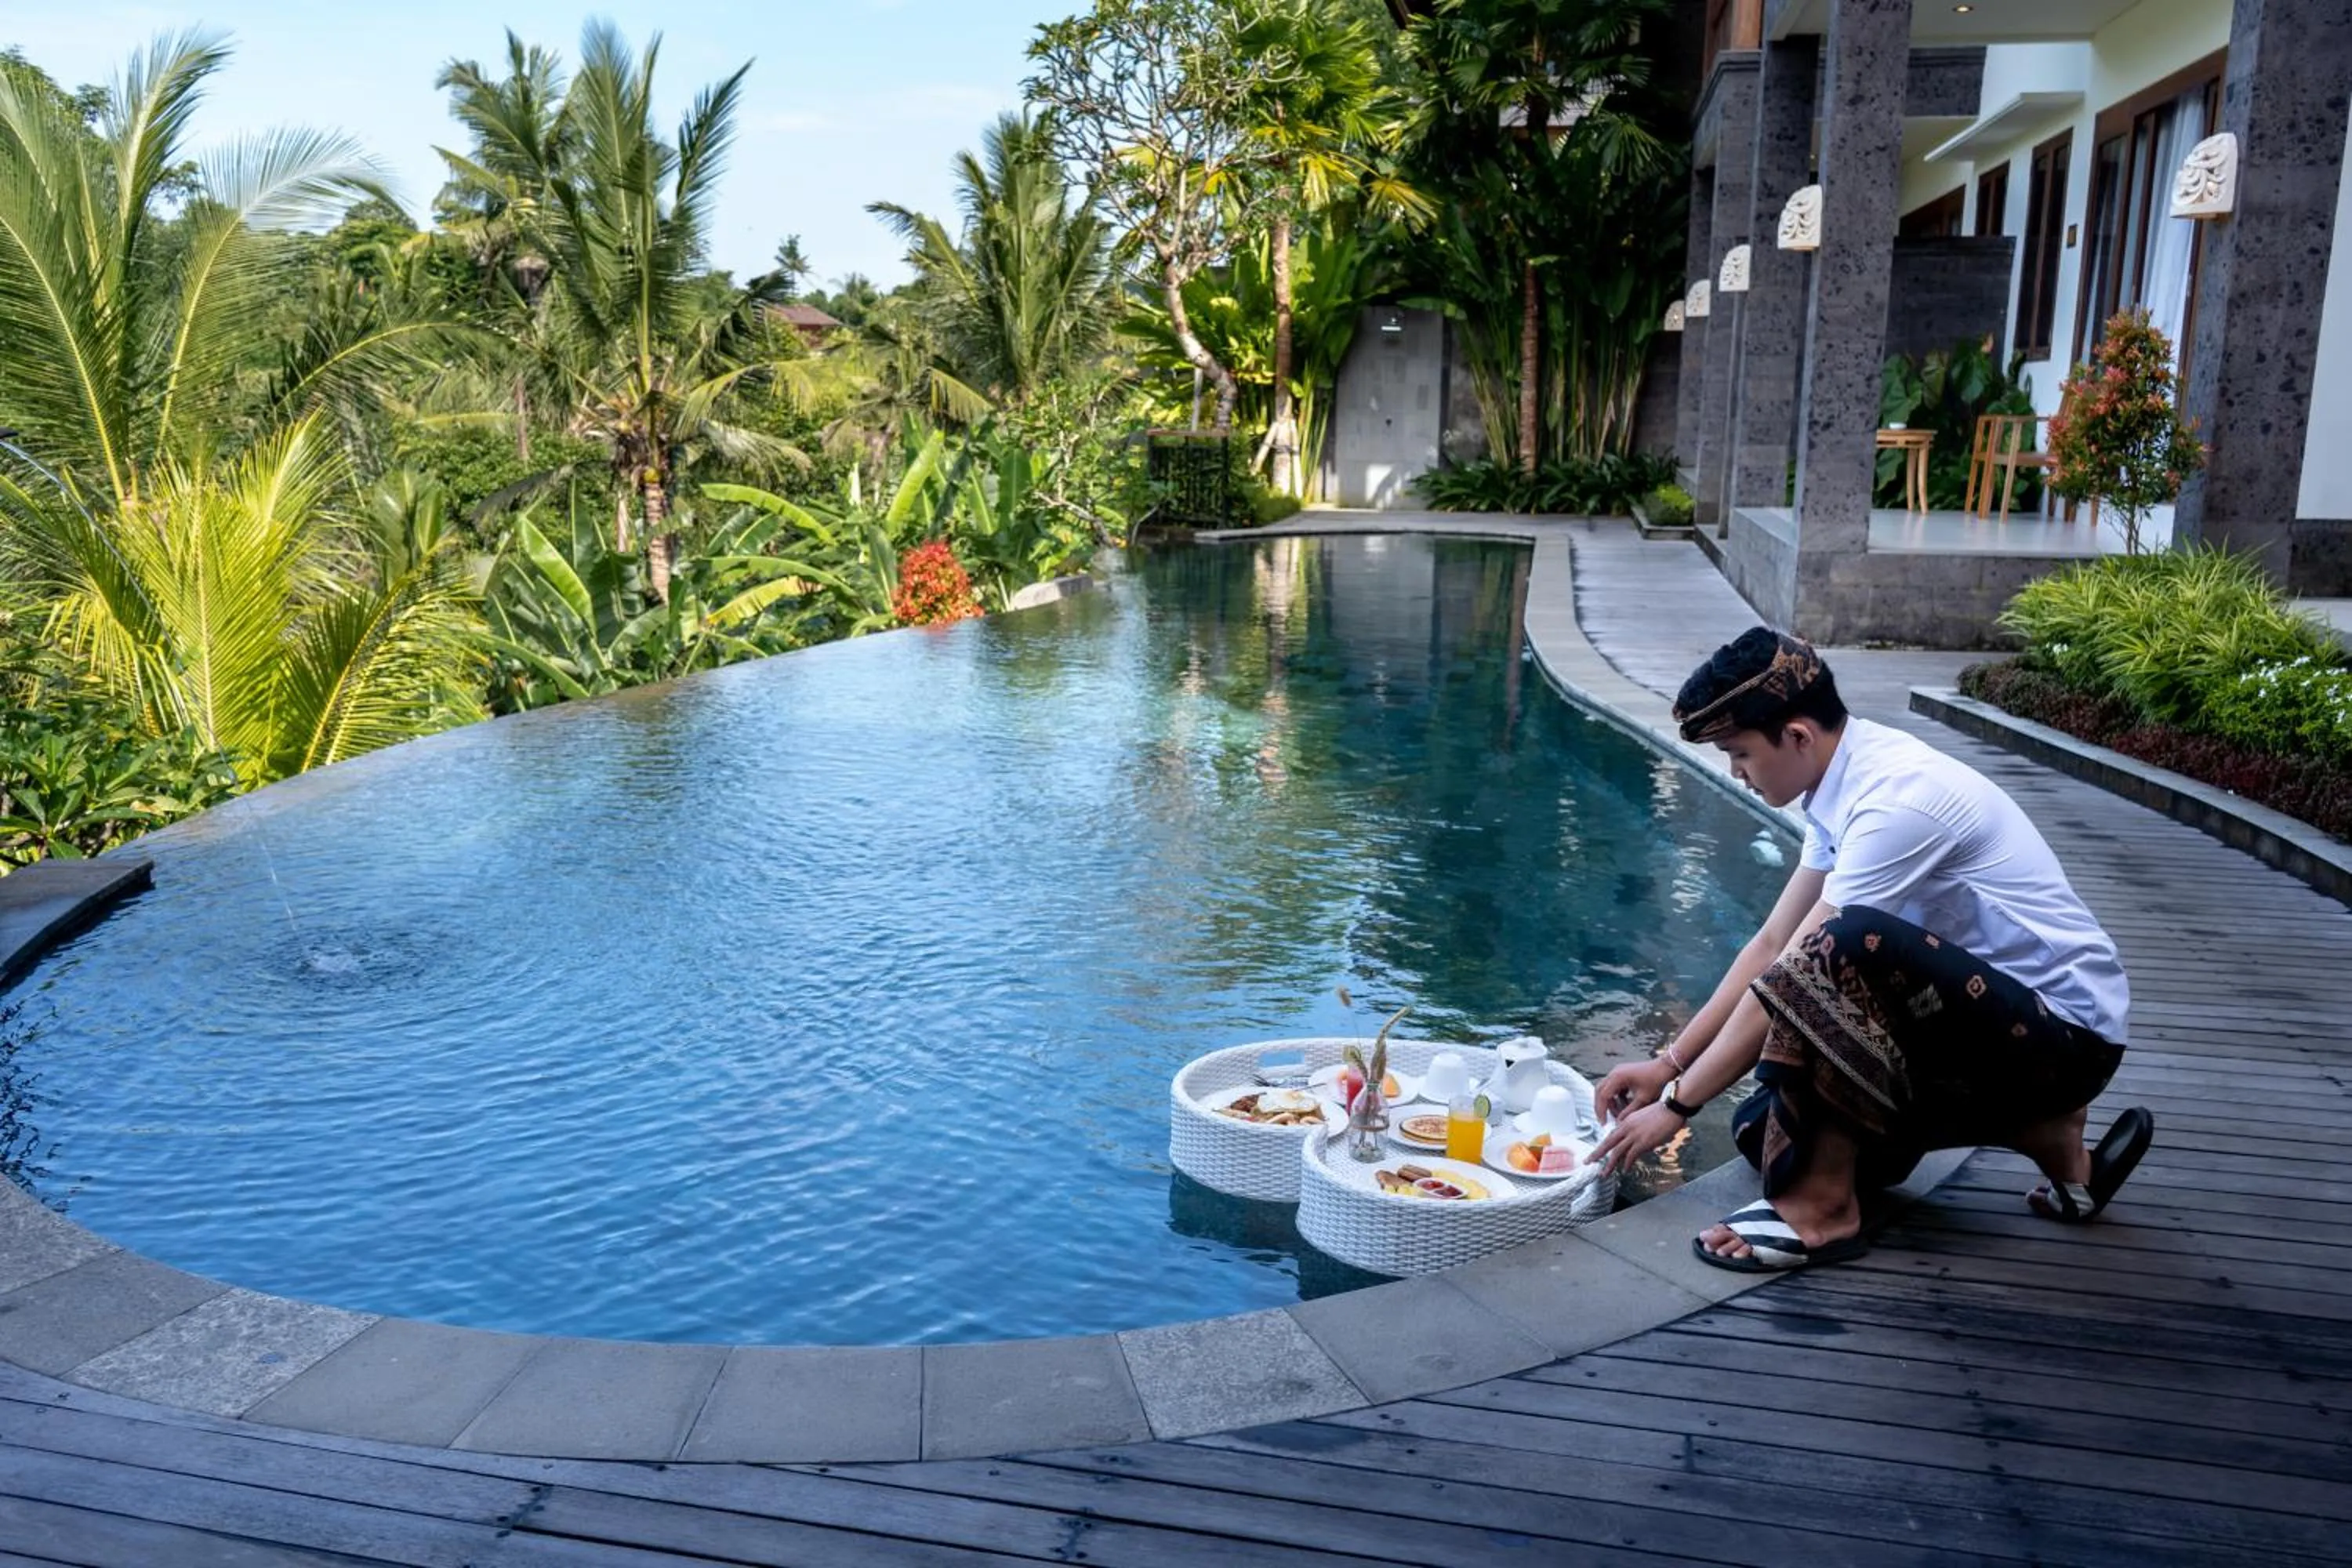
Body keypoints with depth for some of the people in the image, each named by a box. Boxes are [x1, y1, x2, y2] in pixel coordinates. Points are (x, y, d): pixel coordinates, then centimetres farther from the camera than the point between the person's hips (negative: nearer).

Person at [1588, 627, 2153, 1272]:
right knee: (1765, 1128, 2)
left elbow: (1794, 975, -24)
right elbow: (1770, 949, 8)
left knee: (1845, 946, -35)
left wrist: (1678, 1105, -15)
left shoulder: (1895, 798, -25)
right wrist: (1668, 1063, 6)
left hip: (2064, 1031, -9)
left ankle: (1823, 1205, -19)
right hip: (1989, 1015, 9)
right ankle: (2040, 1130, 9)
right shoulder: (1848, 779, 3)